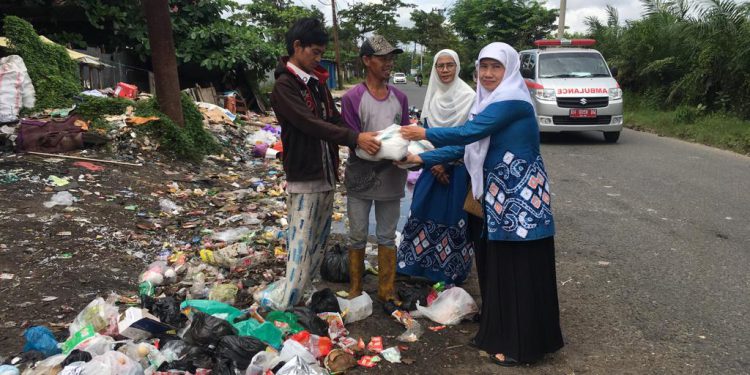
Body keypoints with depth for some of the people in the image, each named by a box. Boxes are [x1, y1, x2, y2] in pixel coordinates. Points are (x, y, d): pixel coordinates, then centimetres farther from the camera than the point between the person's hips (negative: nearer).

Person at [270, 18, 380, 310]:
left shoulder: (318, 83, 13)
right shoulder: (284, 86, -12)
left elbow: (335, 121, 9)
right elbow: (310, 124, -23)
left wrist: (363, 141, -9)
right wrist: (355, 138, -26)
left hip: (327, 175, 8)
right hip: (304, 179, -8)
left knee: (319, 241, 12)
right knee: (301, 244, -6)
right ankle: (285, 308, 2)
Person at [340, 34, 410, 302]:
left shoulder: (400, 98, 5)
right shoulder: (352, 98, -8)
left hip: (391, 178, 3)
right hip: (361, 177, -3)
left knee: (387, 237, 13)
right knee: (358, 237, 9)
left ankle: (387, 290, 26)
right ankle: (355, 289, 25)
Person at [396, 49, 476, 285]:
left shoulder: (468, 96, -6)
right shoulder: (432, 97, 8)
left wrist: (446, 164, -12)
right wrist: (434, 163, -5)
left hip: (457, 166, -4)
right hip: (433, 164, 5)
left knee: (453, 215, -1)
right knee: (425, 209, 4)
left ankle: (450, 272, 10)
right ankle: (423, 264, 17)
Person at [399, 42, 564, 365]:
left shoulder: (512, 101, -16)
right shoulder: (488, 102, 13)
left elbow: (468, 133, -21)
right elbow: (467, 145, 13)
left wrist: (425, 133, -7)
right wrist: (422, 159, 8)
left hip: (521, 197, -9)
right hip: (496, 196, 9)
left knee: (519, 270, 0)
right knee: (494, 267, 14)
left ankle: (521, 344, 13)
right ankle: (498, 333, 28)